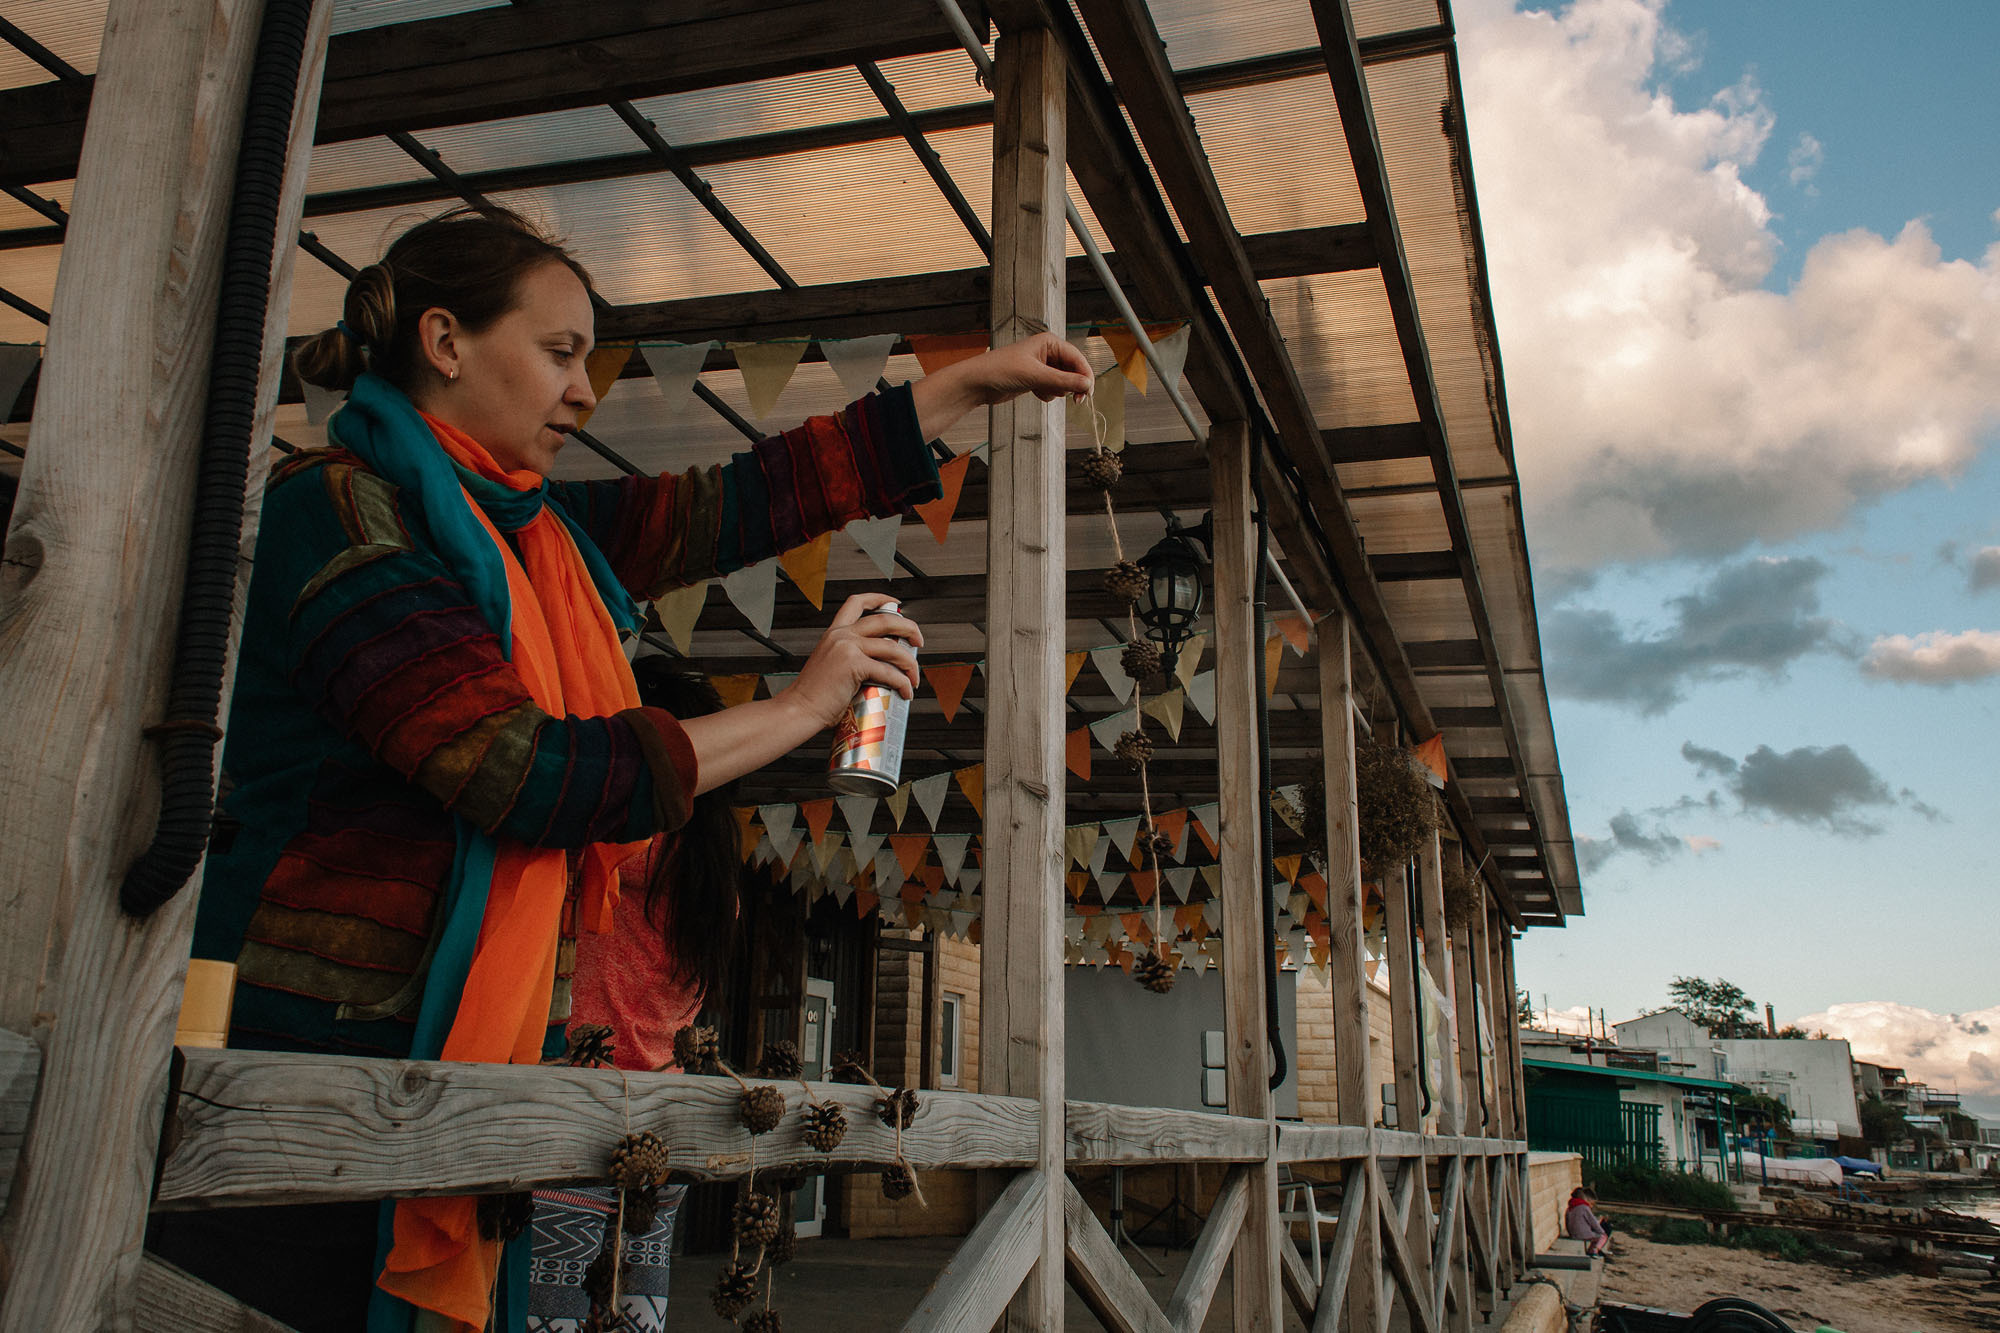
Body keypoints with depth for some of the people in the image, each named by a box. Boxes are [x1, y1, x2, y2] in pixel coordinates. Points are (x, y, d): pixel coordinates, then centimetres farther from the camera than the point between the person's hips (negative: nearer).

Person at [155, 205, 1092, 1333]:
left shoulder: (541, 532, 14)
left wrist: (981, 382, 18)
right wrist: (804, 708, -10)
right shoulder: (344, 509, -10)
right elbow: (518, 771, -19)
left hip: (468, 1055, 8)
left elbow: (758, 496, 17)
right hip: (316, 1039, -7)